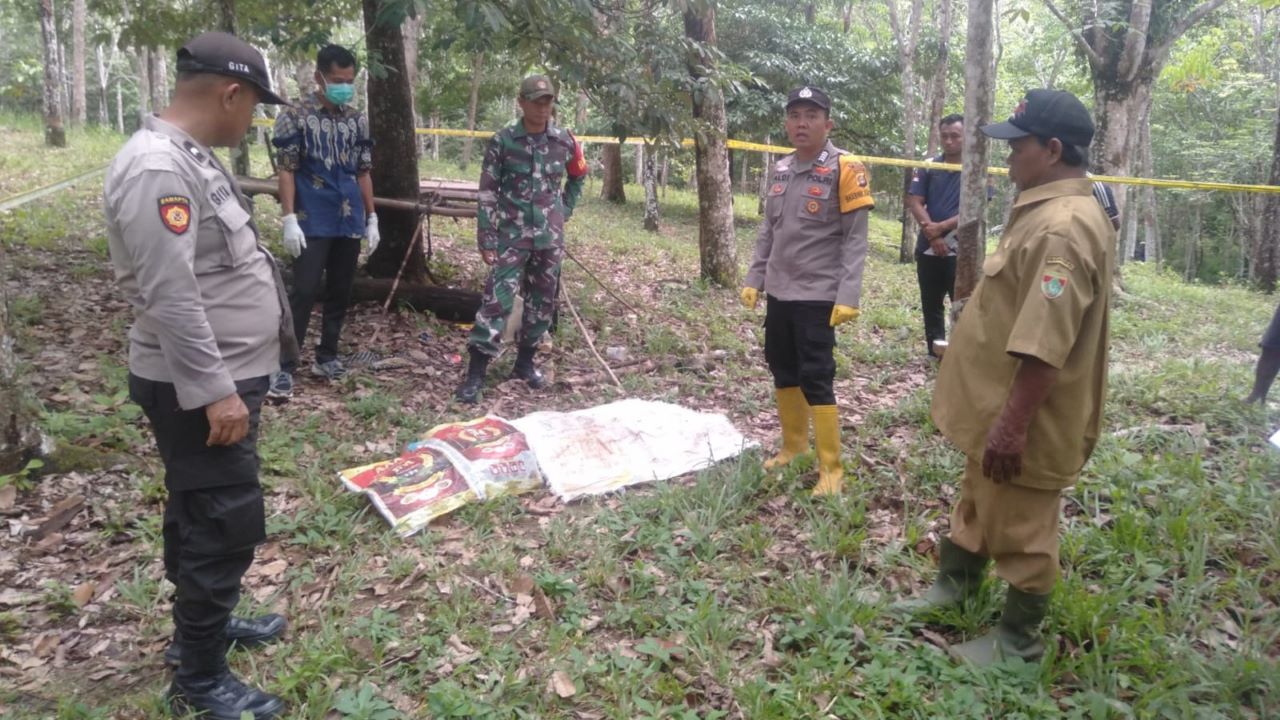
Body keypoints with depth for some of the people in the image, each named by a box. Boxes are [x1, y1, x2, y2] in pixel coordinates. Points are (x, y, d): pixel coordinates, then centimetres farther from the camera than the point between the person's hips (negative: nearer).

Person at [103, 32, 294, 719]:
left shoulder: (191, 156, 11)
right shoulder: (157, 168, -23)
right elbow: (170, 298, -27)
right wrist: (214, 391, -25)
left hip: (222, 375, 10)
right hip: (200, 386, -10)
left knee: (201, 513, 22)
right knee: (226, 524, -2)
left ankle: (203, 624, 39)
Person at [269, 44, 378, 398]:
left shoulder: (358, 120, 10)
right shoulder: (295, 116, -4)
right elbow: (286, 170, -7)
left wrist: (372, 219, 10)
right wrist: (289, 219, -14)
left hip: (350, 222, 5)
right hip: (313, 223, -5)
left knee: (340, 292, 10)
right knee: (304, 293, -7)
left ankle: (326, 357, 22)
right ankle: (284, 367, -2)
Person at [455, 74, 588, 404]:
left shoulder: (565, 141, 2)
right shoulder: (502, 141, -6)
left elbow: (578, 177, 21)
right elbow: (487, 192, -6)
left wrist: (564, 210, 12)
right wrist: (486, 239, -10)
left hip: (550, 236, 4)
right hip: (511, 235, -3)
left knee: (542, 300, 10)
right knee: (498, 297, -11)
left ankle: (525, 361, 27)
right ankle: (476, 371, -8)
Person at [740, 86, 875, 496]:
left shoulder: (845, 170, -10)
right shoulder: (780, 169, 9)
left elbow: (855, 239, -12)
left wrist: (847, 297, -19)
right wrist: (754, 279, 10)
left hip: (819, 296, -7)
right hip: (779, 293, 7)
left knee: (816, 379, -6)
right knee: (783, 371, 14)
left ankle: (831, 469, 4)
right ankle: (793, 445, 32)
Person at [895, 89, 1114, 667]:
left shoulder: (1063, 228, -26)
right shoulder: (1053, 213, 9)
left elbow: (1043, 347, -31)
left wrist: (1011, 428, -28)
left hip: (1024, 421, -10)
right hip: (1003, 406, 10)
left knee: (1020, 527, 7)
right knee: (978, 501, 25)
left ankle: (1018, 639, 24)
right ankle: (955, 584, 44)